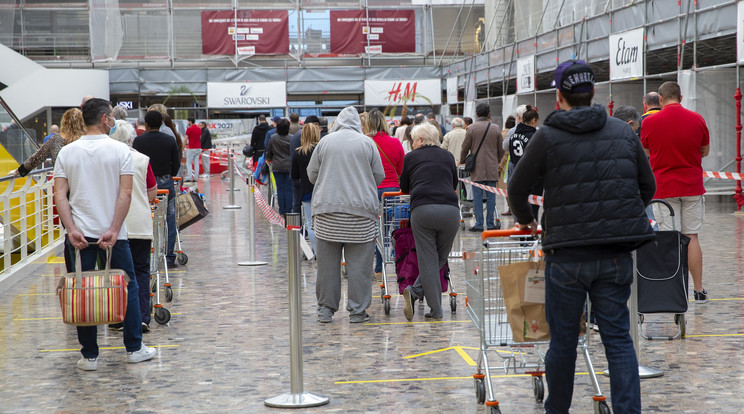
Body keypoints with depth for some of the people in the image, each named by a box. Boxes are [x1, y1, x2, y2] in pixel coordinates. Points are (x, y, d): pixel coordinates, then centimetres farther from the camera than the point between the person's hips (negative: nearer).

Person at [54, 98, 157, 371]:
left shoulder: (67, 152, 4)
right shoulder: (119, 150, -4)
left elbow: (60, 195, -4)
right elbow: (125, 193, -12)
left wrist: (71, 229, -8)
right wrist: (113, 230, -13)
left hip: (79, 234, 2)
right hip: (112, 233, -2)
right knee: (127, 288, 11)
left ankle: (89, 356, 9)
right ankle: (134, 348, 16)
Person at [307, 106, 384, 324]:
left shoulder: (325, 142, 5)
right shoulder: (367, 143, 2)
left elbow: (312, 174, 10)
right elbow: (379, 176, 6)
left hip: (327, 211, 1)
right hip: (361, 211, -1)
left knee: (327, 262, 7)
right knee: (359, 263, 3)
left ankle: (326, 308, 13)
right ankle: (357, 310, 5)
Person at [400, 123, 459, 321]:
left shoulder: (411, 157, 15)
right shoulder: (447, 156, 20)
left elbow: (404, 187, 27)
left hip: (422, 210, -1)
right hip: (450, 210, 2)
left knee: (428, 260, 2)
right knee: (440, 259, 11)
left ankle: (436, 310, -5)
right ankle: (415, 292, -4)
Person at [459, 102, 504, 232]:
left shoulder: (472, 128, -3)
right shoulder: (496, 129, 3)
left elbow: (465, 148, 1)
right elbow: (501, 150, 10)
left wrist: (462, 161, 19)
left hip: (477, 168, -2)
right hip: (492, 168, 2)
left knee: (477, 196, 1)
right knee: (491, 196, 6)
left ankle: (479, 224, 0)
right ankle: (490, 223, 8)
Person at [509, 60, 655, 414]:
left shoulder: (547, 136, -4)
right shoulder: (623, 132, 7)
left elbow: (517, 188, 0)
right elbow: (647, 186, 13)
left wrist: (525, 219, 20)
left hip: (567, 255, -2)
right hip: (616, 255, 3)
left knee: (563, 340, 10)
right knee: (618, 337, 5)